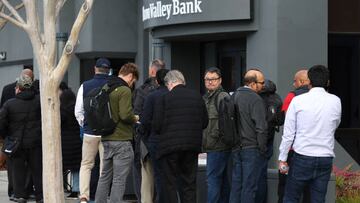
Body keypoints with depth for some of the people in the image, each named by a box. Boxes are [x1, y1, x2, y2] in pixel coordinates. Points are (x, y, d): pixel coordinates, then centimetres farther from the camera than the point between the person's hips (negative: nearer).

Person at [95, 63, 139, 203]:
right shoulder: (124, 90, -13)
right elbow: (126, 115, -23)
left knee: (105, 176, 16)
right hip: (121, 140, -7)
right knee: (119, 180, -2)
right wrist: (135, 119, -4)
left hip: (106, 139, 7)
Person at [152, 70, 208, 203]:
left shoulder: (164, 99, -8)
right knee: (189, 184, 11)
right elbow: (205, 122, 10)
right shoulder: (197, 97, 5)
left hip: (170, 147, -4)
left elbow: (156, 126, -9)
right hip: (192, 147, 4)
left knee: (169, 184, 3)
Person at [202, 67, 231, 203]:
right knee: (223, 180, 12)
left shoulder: (222, 96, -11)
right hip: (212, 146, 10)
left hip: (218, 146, -10)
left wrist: (216, 135, -16)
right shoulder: (206, 97, 20)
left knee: (213, 179, -10)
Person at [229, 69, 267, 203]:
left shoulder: (234, 96, 8)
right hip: (251, 148, -7)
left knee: (236, 182, 13)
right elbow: (261, 127, -16)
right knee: (249, 185, -1)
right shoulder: (255, 100, -14)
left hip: (236, 148, 7)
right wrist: (262, 148, -6)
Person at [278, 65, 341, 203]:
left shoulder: (298, 101, -5)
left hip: (302, 157, -2)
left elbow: (288, 133, -4)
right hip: (326, 158, 2)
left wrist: (282, 158, 2)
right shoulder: (335, 101, 1)